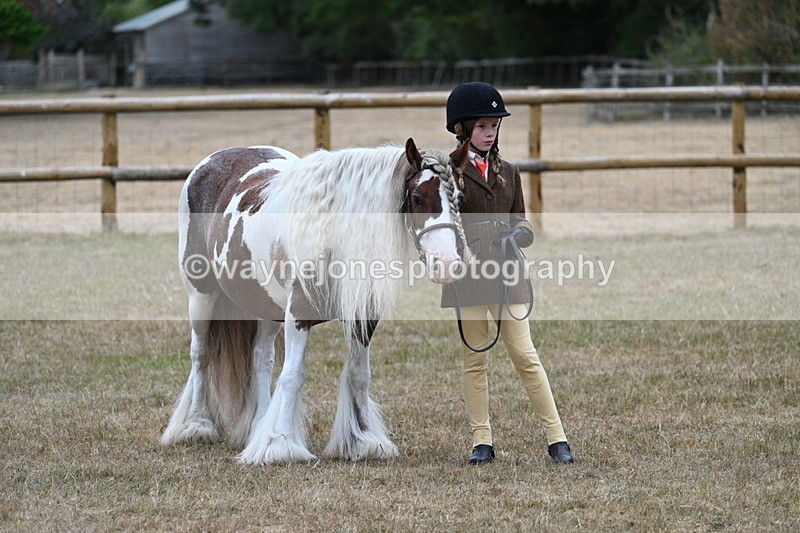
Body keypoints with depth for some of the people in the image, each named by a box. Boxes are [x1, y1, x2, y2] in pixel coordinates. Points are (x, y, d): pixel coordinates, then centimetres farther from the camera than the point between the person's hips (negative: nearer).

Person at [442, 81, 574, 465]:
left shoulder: (508, 173, 14)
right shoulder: (449, 172, 1)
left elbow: (520, 221, 17)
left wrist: (519, 233, -6)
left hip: (507, 275, 2)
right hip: (467, 274, -2)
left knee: (525, 355, -2)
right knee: (475, 359, 3)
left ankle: (556, 438, -1)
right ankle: (481, 441, 11)